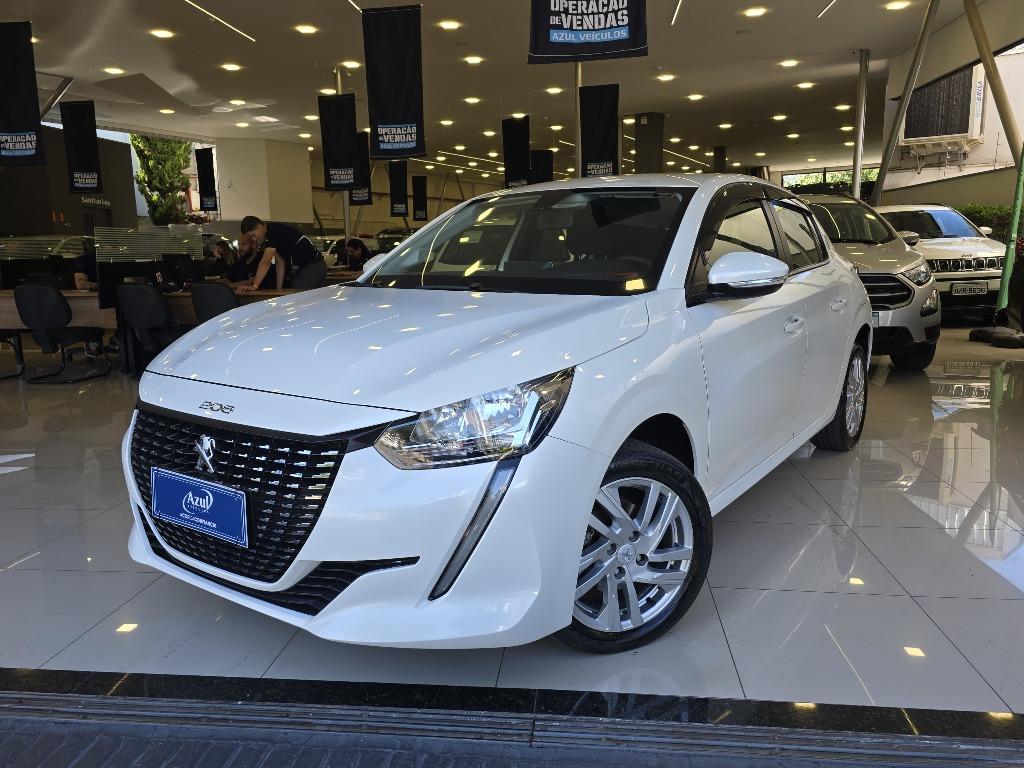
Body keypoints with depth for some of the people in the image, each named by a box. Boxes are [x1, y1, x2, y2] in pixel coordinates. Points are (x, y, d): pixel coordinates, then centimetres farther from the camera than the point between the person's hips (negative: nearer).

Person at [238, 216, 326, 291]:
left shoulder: (274, 231, -18)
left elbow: (266, 262, -24)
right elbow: (280, 262, 12)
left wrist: (254, 286, -27)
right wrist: (279, 289, 7)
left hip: (313, 267, -11)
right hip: (301, 268, 11)